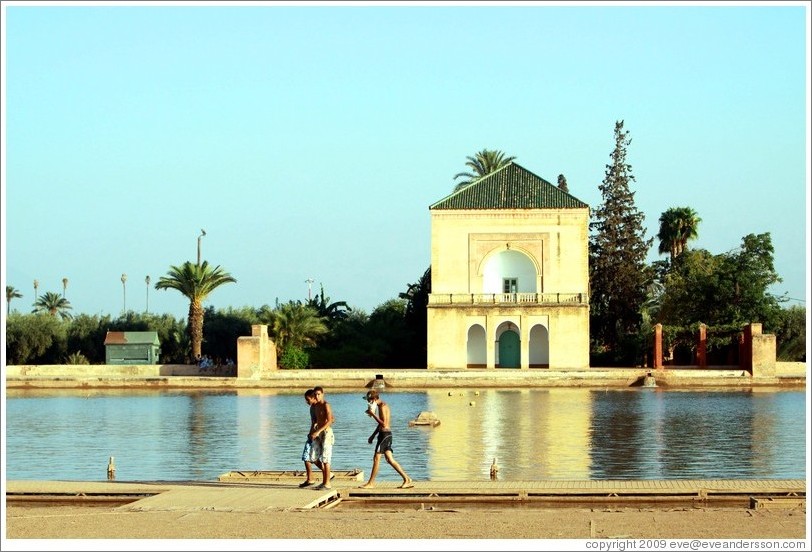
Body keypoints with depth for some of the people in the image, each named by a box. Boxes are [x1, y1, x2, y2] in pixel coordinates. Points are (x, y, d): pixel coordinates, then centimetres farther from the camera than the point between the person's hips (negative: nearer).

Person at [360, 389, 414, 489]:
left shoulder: (382, 407, -15)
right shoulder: (383, 406, 17)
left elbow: (383, 424, -22)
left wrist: (373, 414, -19)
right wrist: (373, 435, 26)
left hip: (385, 434, -10)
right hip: (386, 434, 10)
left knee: (376, 458, -5)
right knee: (390, 459, 8)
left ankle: (370, 483, 0)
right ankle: (407, 479, 8)